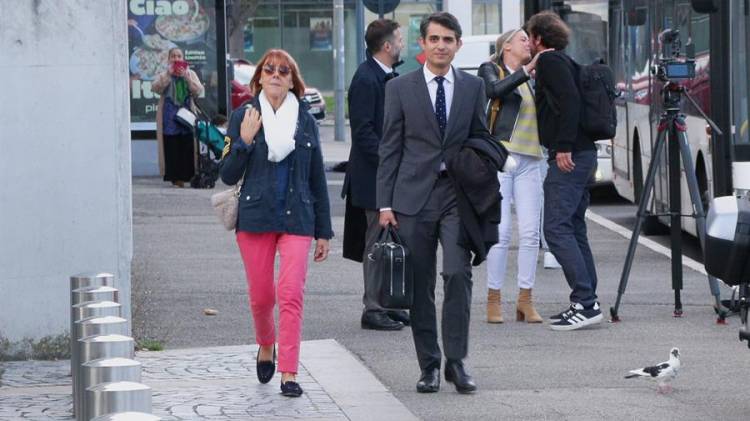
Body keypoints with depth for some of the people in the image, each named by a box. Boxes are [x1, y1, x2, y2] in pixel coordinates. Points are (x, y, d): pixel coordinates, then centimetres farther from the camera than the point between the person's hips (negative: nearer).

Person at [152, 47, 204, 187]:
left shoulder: (190, 73, 11)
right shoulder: (164, 75, 8)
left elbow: (198, 91, -1)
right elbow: (155, 88, -9)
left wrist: (186, 77, -12)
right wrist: (168, 74, -16)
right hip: (169, 117, -1)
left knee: (187, 146, -6)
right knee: (171, 147, -7)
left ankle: (185, 175, -3)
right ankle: (174, 177, -5)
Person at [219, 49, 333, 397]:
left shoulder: (305, 121, 8)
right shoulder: (244, 117, 3)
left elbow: (317, 179, 12)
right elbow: (228, 175, 1)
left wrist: (324, 231, 10)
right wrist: (244, 141, -15)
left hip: (297, 219, 0)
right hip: (255, 218, 0)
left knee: (291, 294, -12)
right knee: (261, 296, 6)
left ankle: (288, 373, -12)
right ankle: (266, 347, 36)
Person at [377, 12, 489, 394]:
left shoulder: (473, 87, 9)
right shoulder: (400, 88, 5)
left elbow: (481, 141, 14)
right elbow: (389, 148, 4)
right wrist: (385, 203, -2)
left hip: (458, 194, 0)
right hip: (414, 195, 0)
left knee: (458, 274, -13)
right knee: (420, 285, 2)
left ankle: (456, 361, -6)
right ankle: (429, 365, 10)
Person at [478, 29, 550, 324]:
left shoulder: (533, 80, 22)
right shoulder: (490, 70, 7)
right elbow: (495, 90, -15)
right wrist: (527, 69, -22)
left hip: (529, 161, 5)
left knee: (530, 231, -3)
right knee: (501, 230, -9)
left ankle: (525, 300, 2)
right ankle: (494, 299, -2)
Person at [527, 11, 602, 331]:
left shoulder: (550, 61, -7)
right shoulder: (565, 62, 22)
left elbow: (569, 101, -20)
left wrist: (564, 147, -22)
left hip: (568, 157, -10)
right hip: (582, 154, 10)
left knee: (557, 228, -12)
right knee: (573, 229, 11)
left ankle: (585, 301, -17)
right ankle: (586, 303, 10)